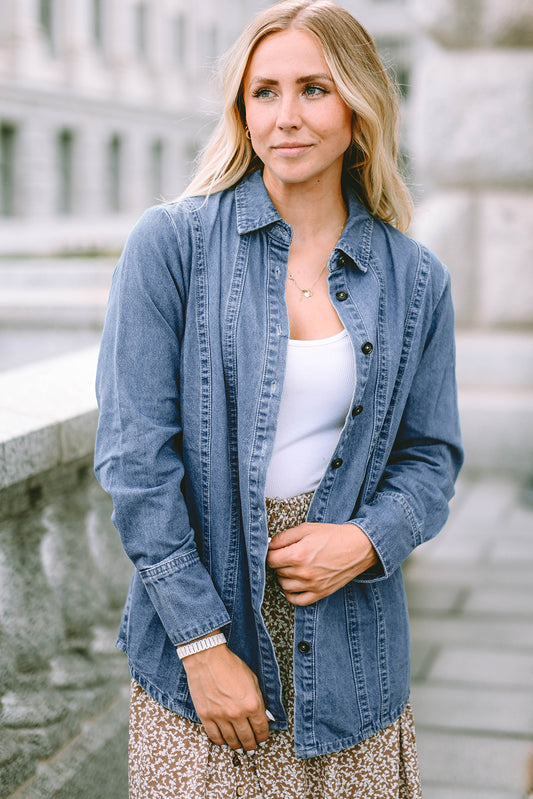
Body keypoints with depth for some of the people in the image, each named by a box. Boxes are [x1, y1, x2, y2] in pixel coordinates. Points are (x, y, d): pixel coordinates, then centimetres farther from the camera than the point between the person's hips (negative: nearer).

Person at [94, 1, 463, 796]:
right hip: (198, 628, -2)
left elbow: (431, 454, 11)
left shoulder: (416, 279, 3)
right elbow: (134, 455, -9)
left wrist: (368, 539, -10)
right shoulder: (170, 243, -6)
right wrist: (201, 641, -12)